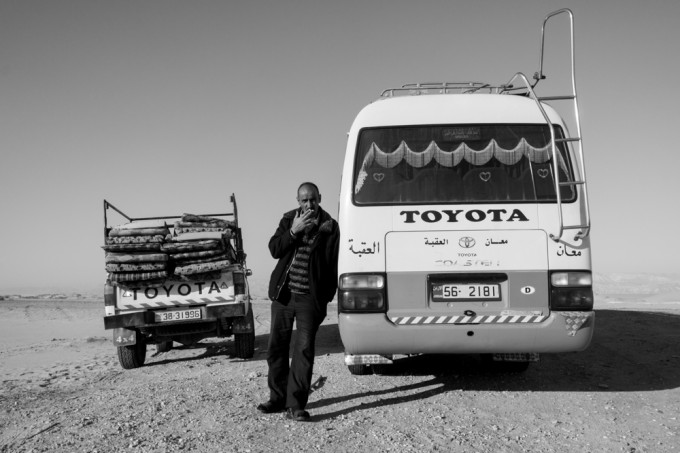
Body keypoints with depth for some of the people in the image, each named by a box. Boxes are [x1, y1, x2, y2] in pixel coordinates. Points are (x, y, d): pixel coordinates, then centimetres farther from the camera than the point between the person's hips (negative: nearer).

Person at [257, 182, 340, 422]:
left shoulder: (329, 226, -2)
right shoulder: (289, 219, 9)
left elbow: (333, 264, -4)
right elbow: (274, 249, -1)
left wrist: (327, 294, -10)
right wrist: (294, 231, -14)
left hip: (310, 297, -4)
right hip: (282, 293, 4)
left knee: (304, 349, -7)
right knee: (276, 347, 10)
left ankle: (295, 405, -3)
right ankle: (278, 398, 24)